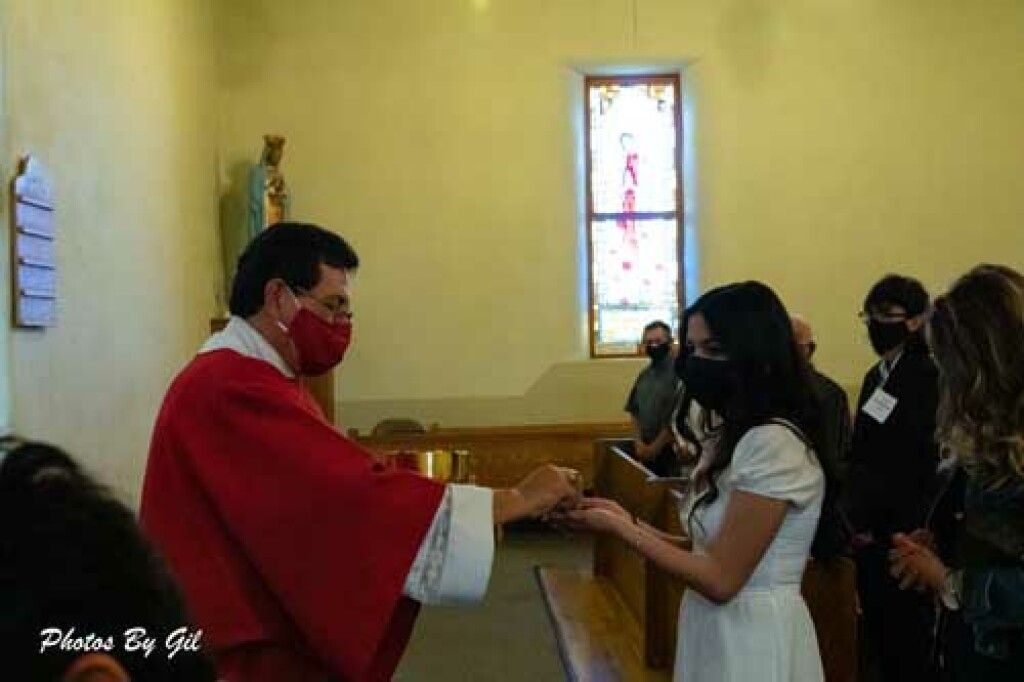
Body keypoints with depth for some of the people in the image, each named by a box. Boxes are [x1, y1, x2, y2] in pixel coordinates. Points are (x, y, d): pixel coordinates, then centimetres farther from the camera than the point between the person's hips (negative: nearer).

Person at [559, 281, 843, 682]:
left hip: (753, 641, -9)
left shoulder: (774, 443, -21)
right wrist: (629, 522, -1)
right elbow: (709, 549, 9)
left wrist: (618, 529, -15)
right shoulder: (736, 437, 10)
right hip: (716, 632, 9)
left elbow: (721, 579, -21)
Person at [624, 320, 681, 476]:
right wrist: (639, 442, 2)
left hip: (669, 449, -6)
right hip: (645, 451, 6)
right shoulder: (644, 374, 11)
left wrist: (656, 446, -11)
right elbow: (634, 411, 15)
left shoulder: (678, 373, -12)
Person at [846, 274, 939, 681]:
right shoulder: (876, 376, 12)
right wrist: (857, 518, 8)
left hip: (902, 534, -8)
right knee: (879, 637, 15)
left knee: (908, 642, 3)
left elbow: (928, 464, -18)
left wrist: (893, 530, -15)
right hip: (871, 532, 8)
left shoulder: (929, 377, -14)